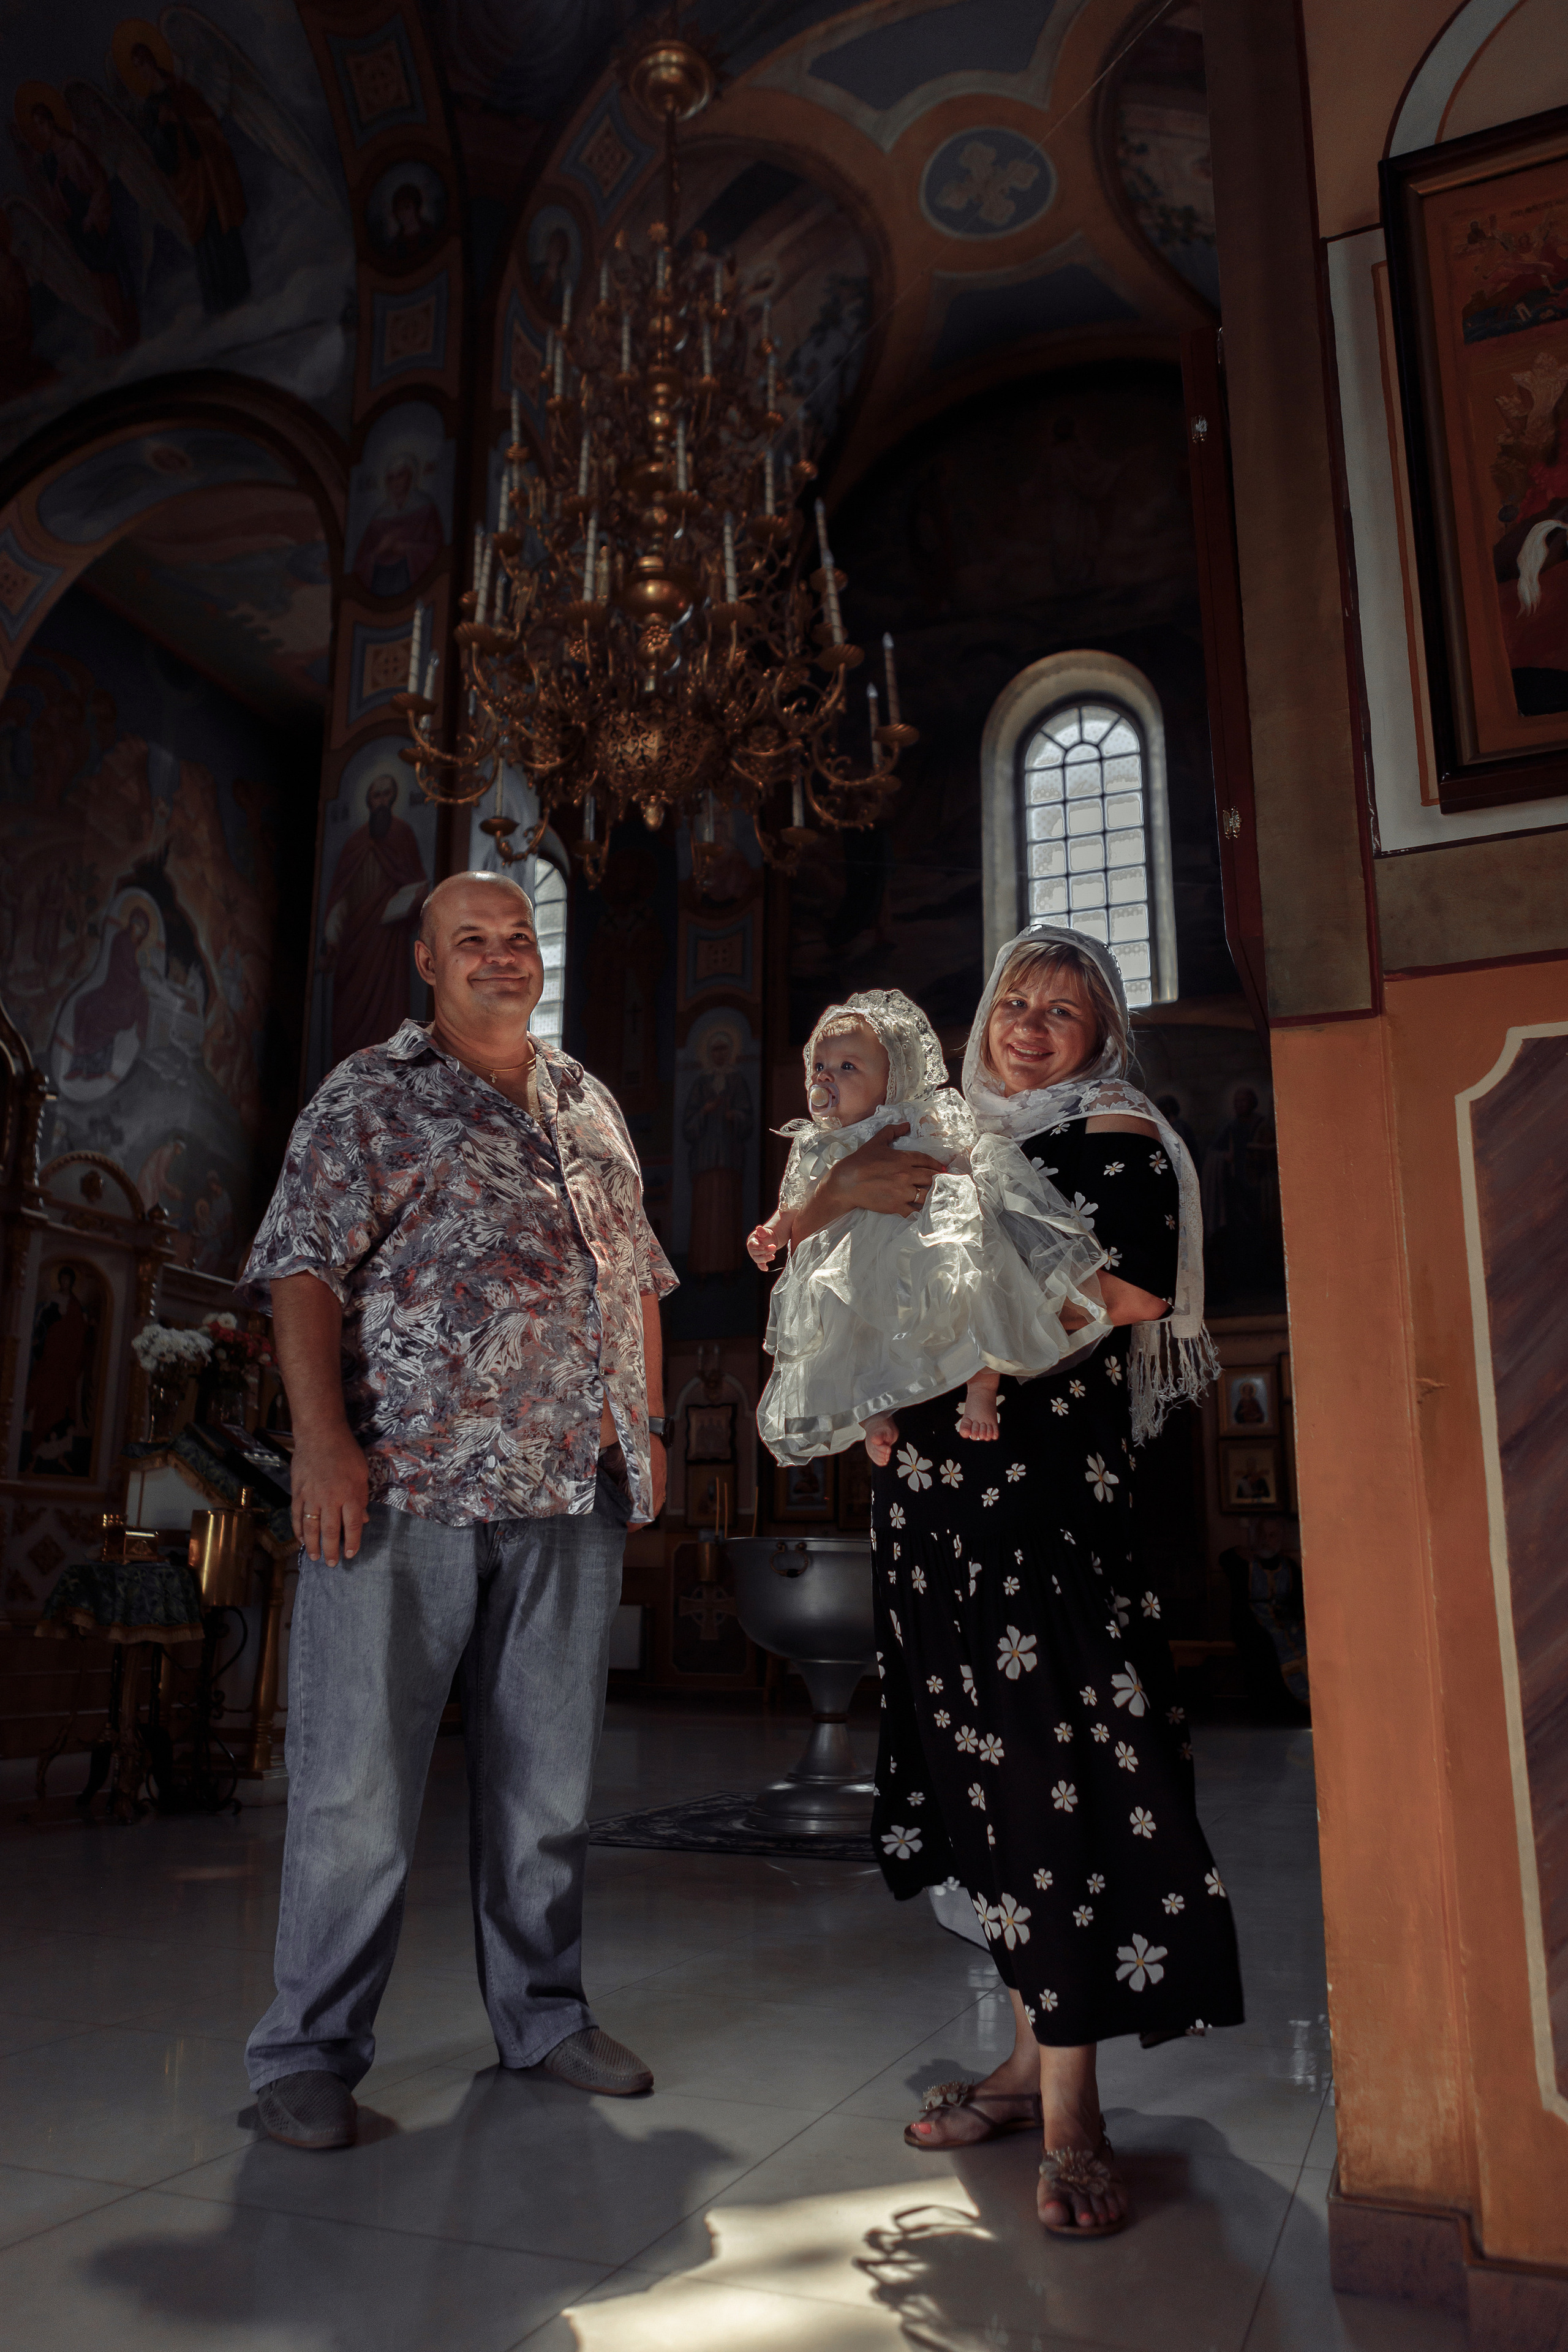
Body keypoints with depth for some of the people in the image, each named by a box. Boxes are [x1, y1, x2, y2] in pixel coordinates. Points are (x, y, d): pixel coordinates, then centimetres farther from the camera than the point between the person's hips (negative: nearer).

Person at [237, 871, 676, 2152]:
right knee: (360, 1773, 2)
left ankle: (545, 2011, 30)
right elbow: (303, 1266, -6)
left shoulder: (591, 1106, 18)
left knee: (548, 1770, 14)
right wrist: (324, 1437, -16)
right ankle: (311, 2048, 18)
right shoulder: (374, 1095, 3)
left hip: (571, 1488, 5)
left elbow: (637, 1276, 22)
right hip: (405, 1482, -5)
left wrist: (649, 1427, 16)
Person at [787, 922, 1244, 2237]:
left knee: (1055, 1762, -8)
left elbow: (1135, 1289, -15)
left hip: (1051, 1477, -6)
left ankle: (1071, 2114, 2)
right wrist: (839, 1206, 1)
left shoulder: (1118, 1135, 2)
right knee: (985, 1763, 9)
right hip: (936, 1477, 6)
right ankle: (1031, 2059, 22)